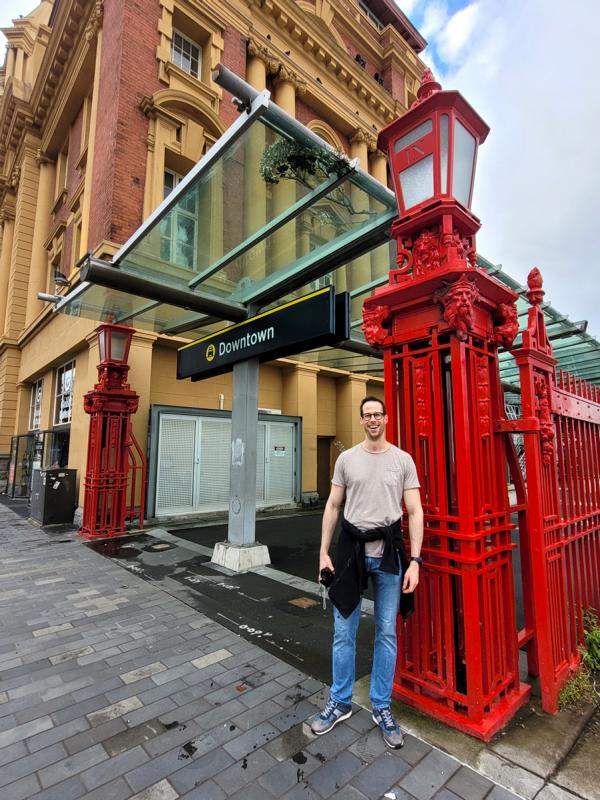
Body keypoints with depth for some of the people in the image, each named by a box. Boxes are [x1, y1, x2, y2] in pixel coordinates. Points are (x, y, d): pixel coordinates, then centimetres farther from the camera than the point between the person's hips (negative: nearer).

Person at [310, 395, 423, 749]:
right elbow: (333, 507, 4)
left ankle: (382, 707, 33)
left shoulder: (403, 460, -3)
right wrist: (324, 552, 0)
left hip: (388, 550, -1)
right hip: (352, 547, 1)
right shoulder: (347, 458, 0)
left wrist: (414, 560, -11)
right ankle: (340, 702, 32)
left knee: (387, 632, 13)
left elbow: (414, 512, -5)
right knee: (344, 632, 11)